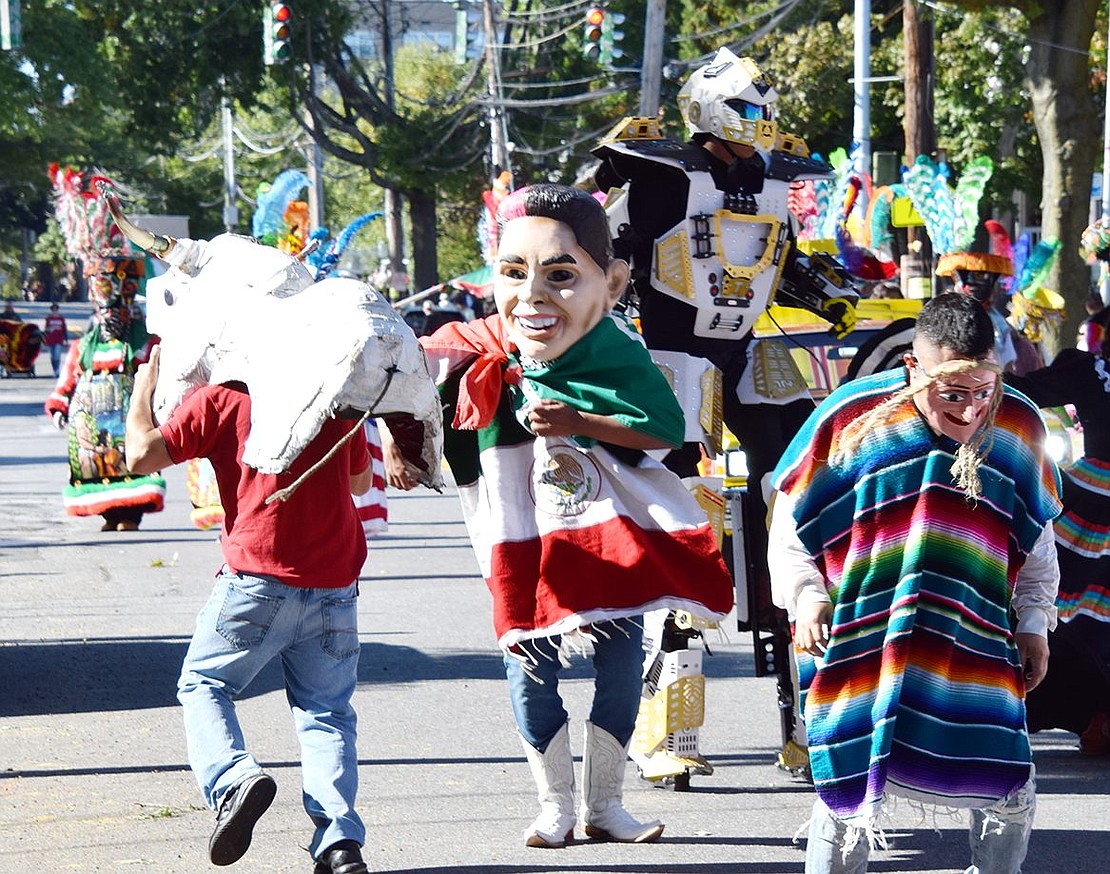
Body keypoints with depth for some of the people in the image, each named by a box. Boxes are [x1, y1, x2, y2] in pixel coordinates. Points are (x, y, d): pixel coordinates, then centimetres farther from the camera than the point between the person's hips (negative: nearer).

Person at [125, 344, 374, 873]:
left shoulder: (220, 400, 0)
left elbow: (142, 456, -3)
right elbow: (360, 480, 25)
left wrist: (142, 391, 12)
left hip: (259, 577, -3)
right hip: (335, 587, 3)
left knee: (202, 684, 14)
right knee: (327, 712, 10)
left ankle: (233, 780, -14)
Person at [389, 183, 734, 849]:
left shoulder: (615, 350, -18)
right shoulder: (482, 350, -17)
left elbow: (666, 430, -22)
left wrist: (579, 423, -30)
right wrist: (395, 441, -6)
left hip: (612, 530, 0)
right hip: (526, 540, 0)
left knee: (621, 667, 5)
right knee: (531, 673, 2)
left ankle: (605, 805, 22)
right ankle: (555, 806, 19)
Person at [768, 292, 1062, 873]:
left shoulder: (1020, 427, 0)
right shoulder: (851, 418, -8)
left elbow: (1037, 541, 13)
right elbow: (789, 521, 2)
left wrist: (1034, 621, 8)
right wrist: (807, 597, -10)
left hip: (977, 645, 2)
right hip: (860, 643, -2)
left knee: (1010, 793, 0)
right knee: (849, 789, -2)